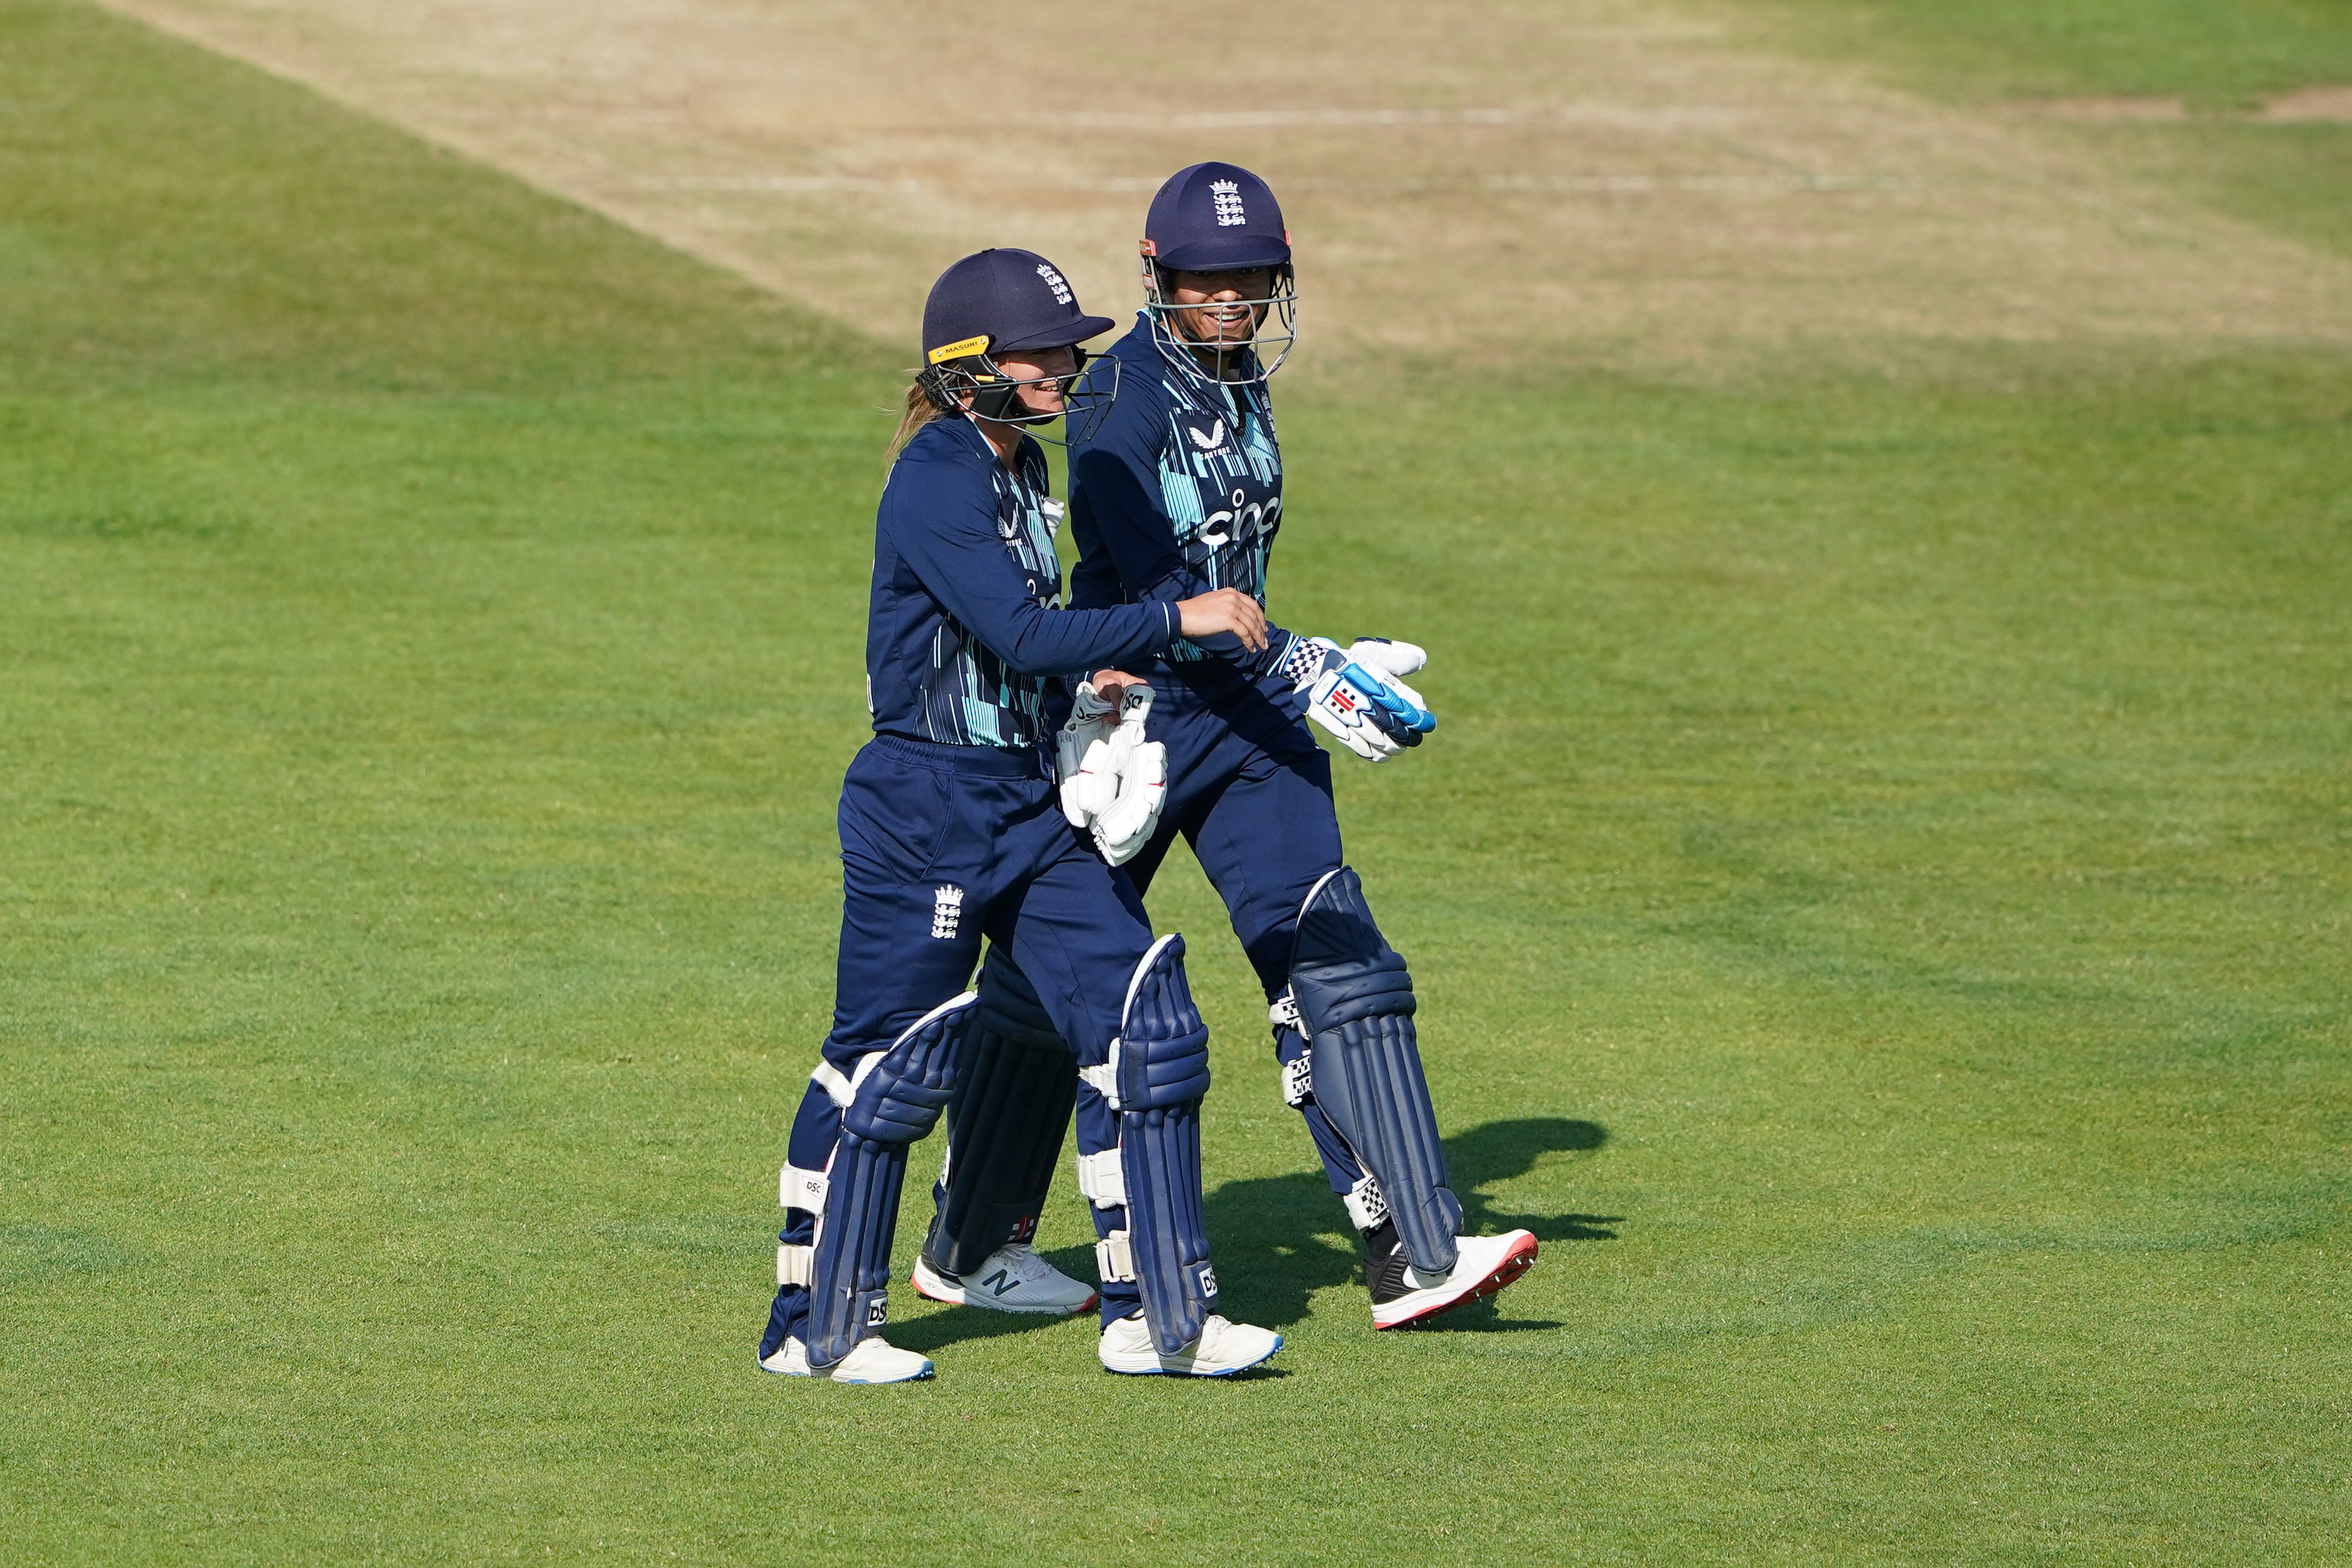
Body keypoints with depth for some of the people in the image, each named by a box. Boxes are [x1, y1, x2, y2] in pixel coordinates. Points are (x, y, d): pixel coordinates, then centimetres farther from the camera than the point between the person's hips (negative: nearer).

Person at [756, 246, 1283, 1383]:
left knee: (1144, 1030, 2)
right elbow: (1022, 633, -27)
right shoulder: (936, 481, -18)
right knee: (890, 1066, 1)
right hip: (925, 808, -9)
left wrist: (1095, 671, 7)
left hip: (1030, 806, 9)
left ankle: (1157, 1317, 7)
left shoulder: (1023, 468, 10)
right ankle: (815, 1328, 16)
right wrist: (1177, 618, -25)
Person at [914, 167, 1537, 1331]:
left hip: (1244, 713, 7)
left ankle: (1413, 1255, -12)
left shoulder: (1242, 382, 9)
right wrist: (1302, 671, -30)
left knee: (1338, 965, -6)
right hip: (1133, 710, -7)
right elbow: (1160, 588, -24)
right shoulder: (1123, 398, -16)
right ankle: (965, 1249, 23)